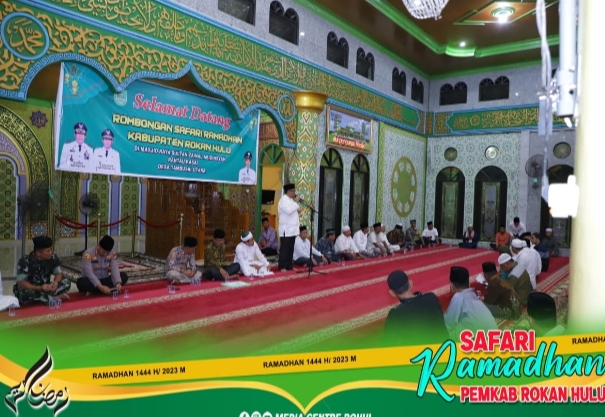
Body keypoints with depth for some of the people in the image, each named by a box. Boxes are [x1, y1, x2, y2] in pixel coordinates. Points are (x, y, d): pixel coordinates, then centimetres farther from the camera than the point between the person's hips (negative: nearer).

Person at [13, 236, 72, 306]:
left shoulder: (53, 258, -10)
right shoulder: (25, 262, -21)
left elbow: (59, 273, -3)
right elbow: (21, 283, -23)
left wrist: (56, 282, -27)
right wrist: (40, 288, -36)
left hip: (46, 289, 4)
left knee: (66, 282, -18)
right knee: (25, 293, -39)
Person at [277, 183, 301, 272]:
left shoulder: (290, 200, 17)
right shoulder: (284, 199, -12)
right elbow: (288, 211, -26)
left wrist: (298, 211, 2)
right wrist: (296, 202, -16)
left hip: (292, 228, 9)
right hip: (286, 229, -9)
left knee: (291, 248, 12)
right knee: (284, 249, -5)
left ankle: (289, 266, 18)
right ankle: (282, 267, 0)